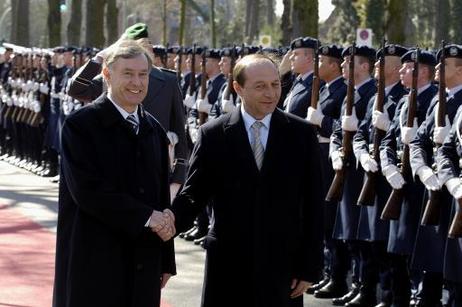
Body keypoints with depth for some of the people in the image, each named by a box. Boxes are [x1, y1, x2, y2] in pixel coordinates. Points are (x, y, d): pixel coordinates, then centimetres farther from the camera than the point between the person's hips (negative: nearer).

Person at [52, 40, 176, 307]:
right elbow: (86, 189, -16)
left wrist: (166, 260, 14)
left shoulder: (154, 130, 13)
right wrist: (144, 216, -16)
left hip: (144, 265, 6)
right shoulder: (80, 124, -7)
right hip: (94, 263, -5)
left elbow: (162, 195, 15)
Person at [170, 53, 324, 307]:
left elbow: (313, 205, 3)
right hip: (228, 264, 0)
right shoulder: (213, 134, 1)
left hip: (282, 266, 0)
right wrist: (169, 222, -21)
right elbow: (194, 193, 1)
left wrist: (310, 267, 0)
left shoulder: (302, 134, 2)